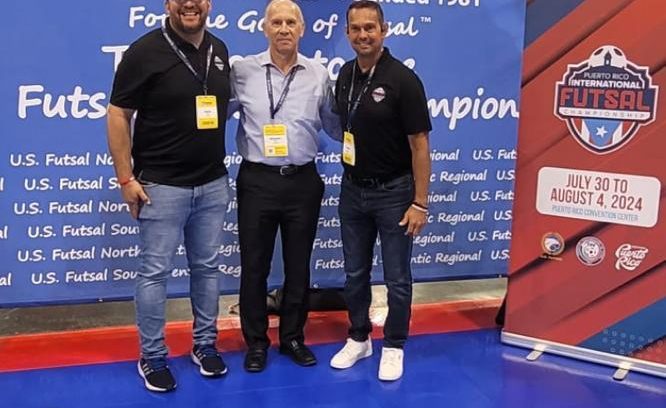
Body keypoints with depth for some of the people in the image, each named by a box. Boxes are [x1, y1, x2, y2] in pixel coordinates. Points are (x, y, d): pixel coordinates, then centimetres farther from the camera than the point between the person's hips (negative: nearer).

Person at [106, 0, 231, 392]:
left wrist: (220, 164, 13)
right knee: (155, 272, 3)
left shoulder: (220, 50, 6)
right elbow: (118, 116, -9)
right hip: (161, 185, -5)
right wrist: (126, 179, -11)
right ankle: (153, 357, 17)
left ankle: (205, 345, 29)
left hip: (213, 183, 5)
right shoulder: (146, 51, -10)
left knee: (207, 268, 14)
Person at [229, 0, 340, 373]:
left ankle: (293, 337, 28)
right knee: (254, 265, 7)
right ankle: (256, 342, 23)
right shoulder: (243, 70, 0)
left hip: (303, 181, 1)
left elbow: (334, 125, 12)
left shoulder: (319, 74, 4)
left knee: (299, 266, 11)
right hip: (257, 180, -1)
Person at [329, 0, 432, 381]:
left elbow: (420, 145, -14)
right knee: (355, 274, 15)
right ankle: (359, 339, 31)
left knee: (397, 277, 7)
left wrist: (420, 202, -16)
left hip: (393, 192, -5)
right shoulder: (345, 75, 3)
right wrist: (349, 175, 9)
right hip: (352, 189, 6)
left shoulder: (403, 79, -15)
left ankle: (394, 346, 22)